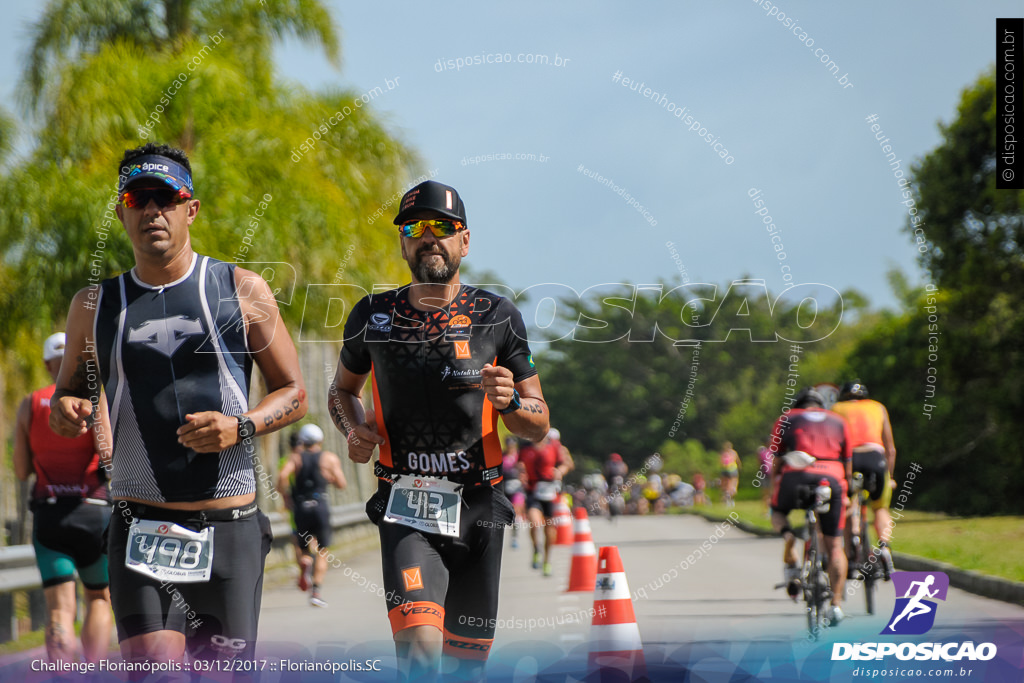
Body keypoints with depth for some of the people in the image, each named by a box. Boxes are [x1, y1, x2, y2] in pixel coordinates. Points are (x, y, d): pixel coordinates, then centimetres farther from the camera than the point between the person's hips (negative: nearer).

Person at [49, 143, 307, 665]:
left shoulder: (242, 292, 4)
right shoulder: (95, 305, 8)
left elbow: (294, 394, 9)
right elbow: (70, 392, 21)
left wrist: (241, 427, -11)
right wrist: (65, 412, -4)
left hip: (230, 527, 0)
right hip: (142, 525, 0)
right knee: (151, 668, -18)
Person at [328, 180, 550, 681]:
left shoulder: (497, 317, 4)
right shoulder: (374, 317, 5)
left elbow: (538, 427, 8)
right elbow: (342, 389, 24)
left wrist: (510, 401, -15)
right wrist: (354, 428, 2)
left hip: (478, 508, 1)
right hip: (406, 510, -1)